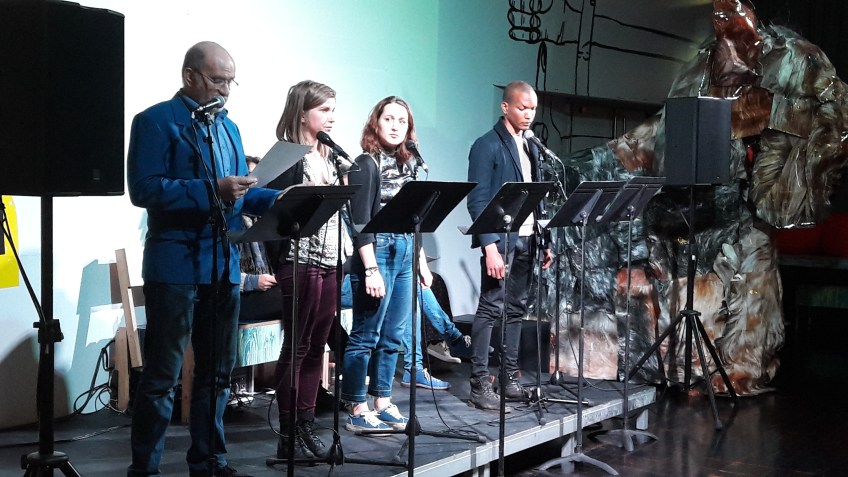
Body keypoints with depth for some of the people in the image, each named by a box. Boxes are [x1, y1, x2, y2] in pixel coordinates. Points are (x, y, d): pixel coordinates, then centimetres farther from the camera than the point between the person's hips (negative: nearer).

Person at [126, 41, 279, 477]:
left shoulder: (227, 126, 17)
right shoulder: (156, 122, -6)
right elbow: (144, 189, -17)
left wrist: (275, 198, 0)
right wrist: (212, 190, -23)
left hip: (223, 265, 7)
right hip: (176, 265, -7)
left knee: (217, 371, 13)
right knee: (162, 374, -1)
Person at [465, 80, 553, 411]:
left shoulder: (530, 147, 16)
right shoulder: (487, 146, -7)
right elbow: (477, 200, -13)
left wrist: (544, 241, 12)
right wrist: (490, 246, -21)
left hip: (526, 238, 8)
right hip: (500, 239, -8)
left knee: (517, 309, 11)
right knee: (491, 309, -7)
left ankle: (510, 379, 18)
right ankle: (479, 384, -2)